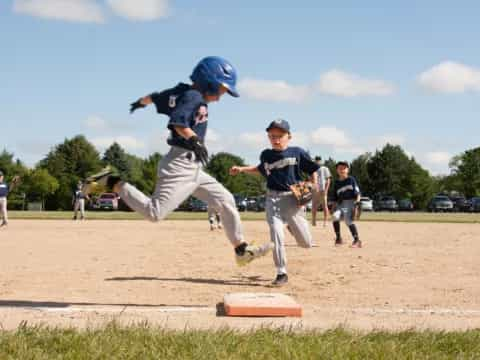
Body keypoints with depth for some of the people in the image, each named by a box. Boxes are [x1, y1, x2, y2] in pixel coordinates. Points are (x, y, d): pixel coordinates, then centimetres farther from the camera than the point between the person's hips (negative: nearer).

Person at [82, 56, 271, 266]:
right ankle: (113, 182, -5)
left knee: (226, 201, 9)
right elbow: (178, 122, -27)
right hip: (181, 164, -11)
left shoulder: (182, 92, 15)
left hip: (193, 169, 11)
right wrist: (194, 140, -39)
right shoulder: (194, 96, -11)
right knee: (154, 212, -18)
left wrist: (141, 102, 48)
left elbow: (154, 98, 29)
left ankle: (242, 250, 13)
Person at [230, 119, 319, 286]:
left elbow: (313, 170, 5)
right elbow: (261, 169, 28)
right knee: (277, 236, -15)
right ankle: (281, 273, -2)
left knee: (306, 243, 3)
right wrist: (241, 169, 19)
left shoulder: (298, 153, -4)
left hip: (293, 198, -2)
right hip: (273, 199, 2)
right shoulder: (266, 155, 8)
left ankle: (294, 227, 39)